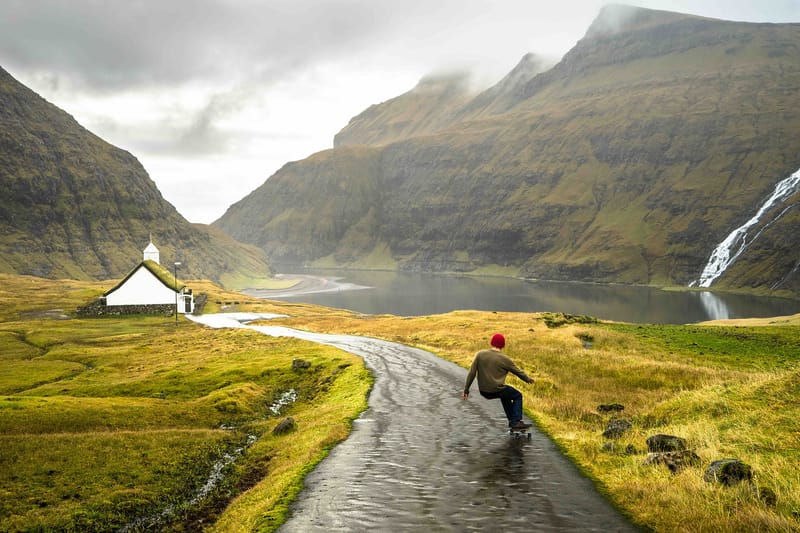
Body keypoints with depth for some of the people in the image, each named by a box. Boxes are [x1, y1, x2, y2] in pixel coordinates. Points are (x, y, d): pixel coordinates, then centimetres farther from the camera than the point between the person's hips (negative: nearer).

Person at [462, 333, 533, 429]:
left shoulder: (480, 354, 0)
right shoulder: (505, 359, -8)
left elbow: (472, 373, -2)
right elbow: (518, 372, 6)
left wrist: (466, 389, 4)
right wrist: (528, 379, 24)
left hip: (483, 392, 5)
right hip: (497, 390, -5)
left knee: (505, 395, 33)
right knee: (518, 396, 19)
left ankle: (512, 420, 34)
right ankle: (516, 421, 6)